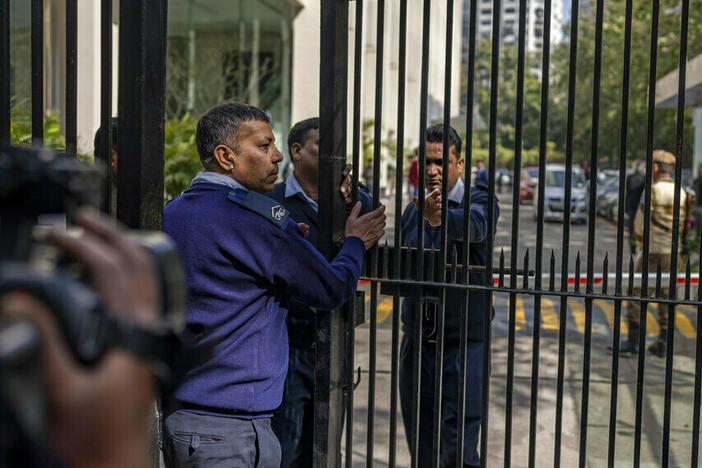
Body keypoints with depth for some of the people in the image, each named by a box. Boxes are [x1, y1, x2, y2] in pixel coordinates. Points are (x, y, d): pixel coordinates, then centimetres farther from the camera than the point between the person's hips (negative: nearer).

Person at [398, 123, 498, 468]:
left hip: (462, 344, -5)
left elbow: (475, 224, -31)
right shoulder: (413, 211, 9)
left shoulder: (477, 198, -7)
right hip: (416, 343, 5)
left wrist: (442, 216, -52)